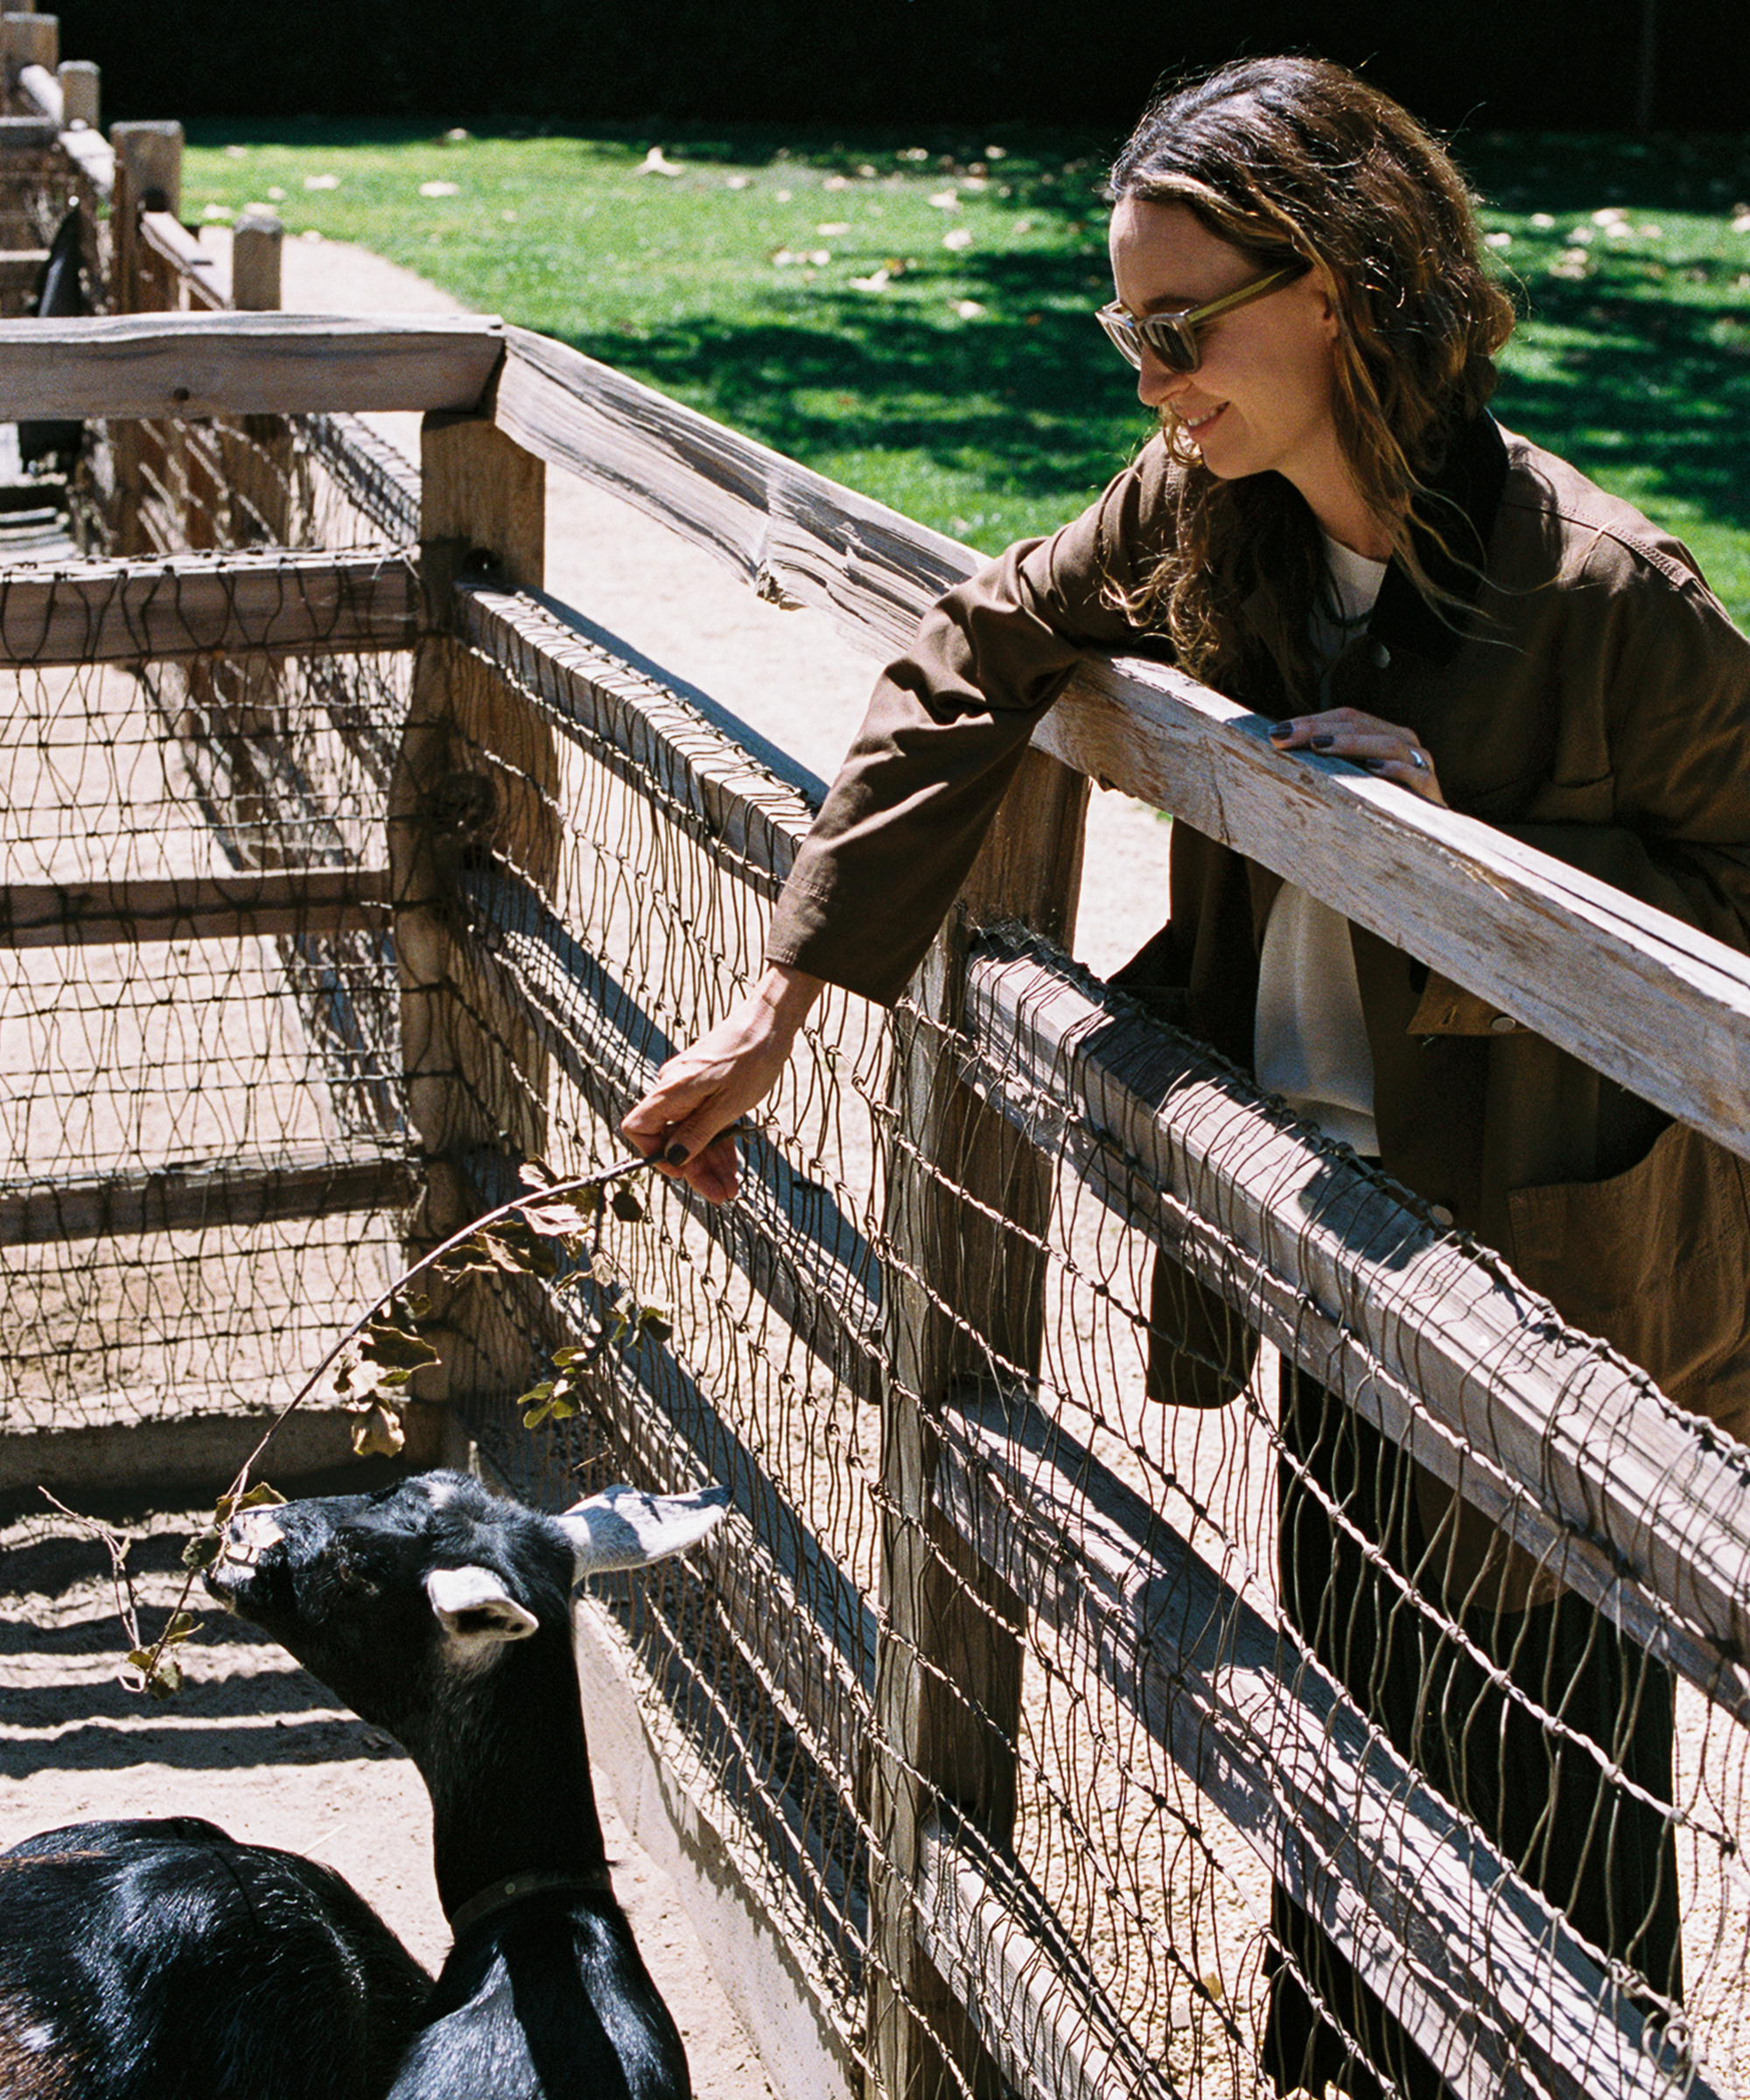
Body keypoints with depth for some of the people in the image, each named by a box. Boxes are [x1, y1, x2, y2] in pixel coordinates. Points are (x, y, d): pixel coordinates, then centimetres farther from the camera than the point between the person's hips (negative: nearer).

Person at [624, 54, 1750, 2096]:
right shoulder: (1201, 519, -6)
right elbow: (970, 664, 5)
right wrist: (773, 1002, 1)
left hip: (1553, 1268, -6)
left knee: (1539, 1793, 10)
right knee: (1349, 1738, 22)